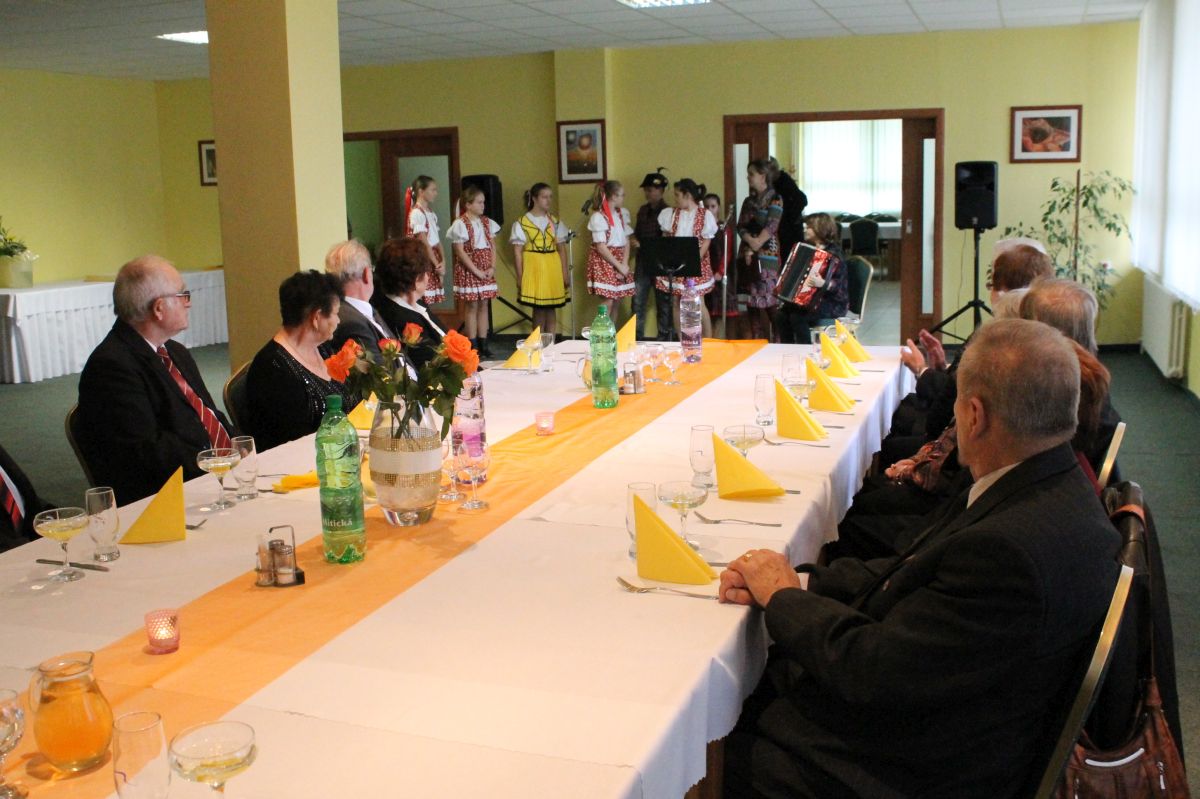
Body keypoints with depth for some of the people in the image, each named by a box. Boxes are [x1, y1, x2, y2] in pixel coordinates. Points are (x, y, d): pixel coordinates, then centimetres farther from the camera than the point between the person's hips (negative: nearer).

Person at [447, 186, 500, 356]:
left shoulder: (487, 222, 9)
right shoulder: (460, 224, -10)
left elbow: (492, 246, 10)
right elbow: (460, 251, -13)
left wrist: (492, 267, -4)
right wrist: (476, 271, -15)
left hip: (486, 271, 6)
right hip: (468, 270, -6)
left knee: (483, 306, 7)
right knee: (472, 306, -2)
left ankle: (483, 344, 11)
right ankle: (473, 345, 3)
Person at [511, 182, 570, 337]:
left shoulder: (554, 221, 9)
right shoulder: (522, 223, -4)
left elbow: (561, 249, 9)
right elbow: (517, 251, -4)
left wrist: (566, 272, 5)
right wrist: (520, 276, -8)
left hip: (552, 266, 4)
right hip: (534, 266, -4)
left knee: (551, 308, 6)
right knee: (539, 308, 0)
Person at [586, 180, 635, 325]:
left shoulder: (622, 214, 10)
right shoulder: (598, 217, -11)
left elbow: (626, 242, 7)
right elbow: (601, 247, -15)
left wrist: (625, 265, -6)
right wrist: (619, 266, -13)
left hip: (619, 262, 6)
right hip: (604, 262, -6)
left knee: (617, 302, 5)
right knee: (607, 301, -11)